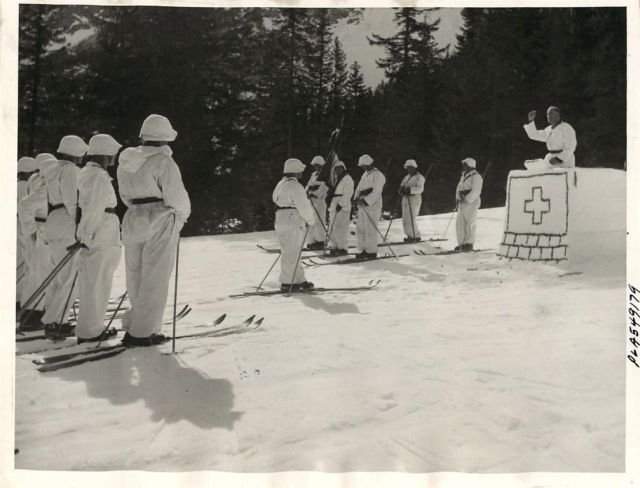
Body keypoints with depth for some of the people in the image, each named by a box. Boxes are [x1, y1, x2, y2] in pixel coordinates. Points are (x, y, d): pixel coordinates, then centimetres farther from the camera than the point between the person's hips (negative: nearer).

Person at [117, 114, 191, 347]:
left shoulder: (126, 161, 9)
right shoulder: (163, 162, -14)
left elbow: (126, 196, 10)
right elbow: (176, 197, -15)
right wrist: (183, 214, 3)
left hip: (133, 220, 7)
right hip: (159, 223, -7)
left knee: (136, 275, 15)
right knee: (154, 279, 0)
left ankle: (135, 324, 22)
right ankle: (141, 333, 4)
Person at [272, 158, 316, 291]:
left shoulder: (281, 185, 17)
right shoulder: (294, 186, -15)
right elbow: (303, 206, -17)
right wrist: (311, 220, 0)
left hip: (281, 221, 10)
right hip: (293, 224, -10)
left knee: (291, 253, 12)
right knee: (291, 254, -4)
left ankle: (299, 280, 20)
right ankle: (287, 283, 1)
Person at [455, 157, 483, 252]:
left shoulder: (475, 176, -10)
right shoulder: (464, 176, 18)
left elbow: (475, 191, -18)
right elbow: (459, 188, 18)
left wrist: (467, 200, -23)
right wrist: (458, 198, 2)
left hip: (471, 203, -8)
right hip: (462, 203, 8)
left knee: (469, 224, -4)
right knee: (459, 223, 6)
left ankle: (469, 244, 3)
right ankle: (461, 244, 12)